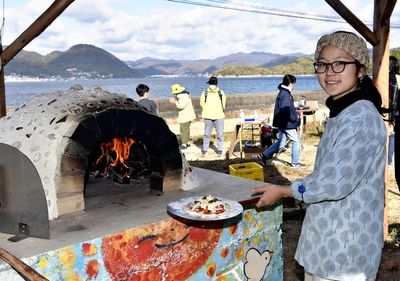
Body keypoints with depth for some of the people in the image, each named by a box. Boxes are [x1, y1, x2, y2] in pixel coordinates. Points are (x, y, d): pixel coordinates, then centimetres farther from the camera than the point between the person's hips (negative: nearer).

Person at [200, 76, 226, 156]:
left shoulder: (221, 93, 2)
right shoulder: (205, 93, -1)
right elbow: (202, 103, 10)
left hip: (219, 117, 0)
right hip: (208, 117, 0)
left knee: (220, 134, 2)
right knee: (207, 134, 5)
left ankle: (219, 149, 16)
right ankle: (204, 149, 17)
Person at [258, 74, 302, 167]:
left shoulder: (281, 93, 12)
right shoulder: (286, 95, -19)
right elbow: (287, 111, -25)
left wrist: (295, 114, 17)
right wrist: (296, 120, -16)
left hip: (282, 123, 10)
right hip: (287, 124, -10)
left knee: (281, 142, 16)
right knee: (296, 141, 4)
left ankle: (265, 155, 15)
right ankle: (295, 162, 12)